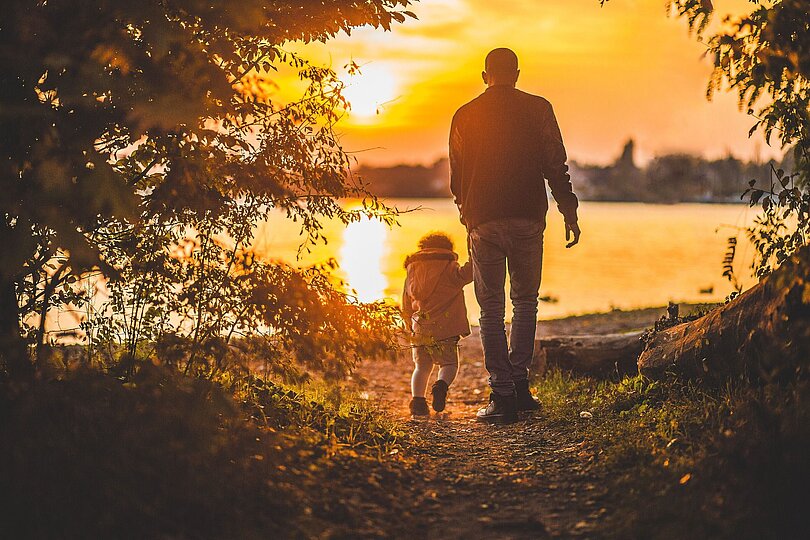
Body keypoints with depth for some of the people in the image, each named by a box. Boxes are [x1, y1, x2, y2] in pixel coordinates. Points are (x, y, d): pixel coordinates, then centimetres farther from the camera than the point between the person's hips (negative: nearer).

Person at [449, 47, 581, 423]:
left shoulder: (464, 116, 6)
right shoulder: (538, 110, 2)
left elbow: (456, 178, 12)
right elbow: (555, 166, -3)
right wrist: (569, 212, 3)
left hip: (483, 220, 0)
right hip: (528, 217, 0)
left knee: (491, 309, 4)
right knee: (525, 301, 16)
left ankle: (502, 395, -1)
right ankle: (519, 383, 10)